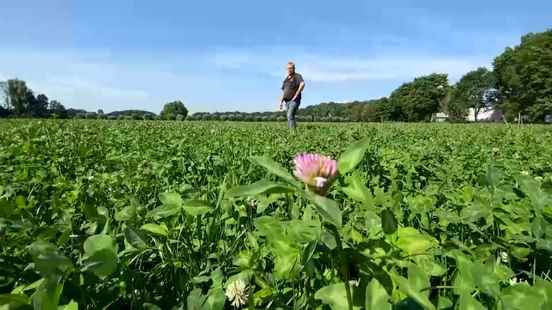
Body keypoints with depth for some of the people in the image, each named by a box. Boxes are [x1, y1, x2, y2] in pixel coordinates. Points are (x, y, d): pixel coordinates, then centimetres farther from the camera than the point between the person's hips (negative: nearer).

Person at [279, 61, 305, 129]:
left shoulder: (297, 76, -3)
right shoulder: (286, 79, 19)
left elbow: (302, 84, -24)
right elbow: (283, 91, 24)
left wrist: (296, 94, -22)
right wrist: (281, 102, 15)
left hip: (294, 100, -7)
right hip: (287, 101, 8)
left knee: (290, 116, -21)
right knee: (291, 117, 8)